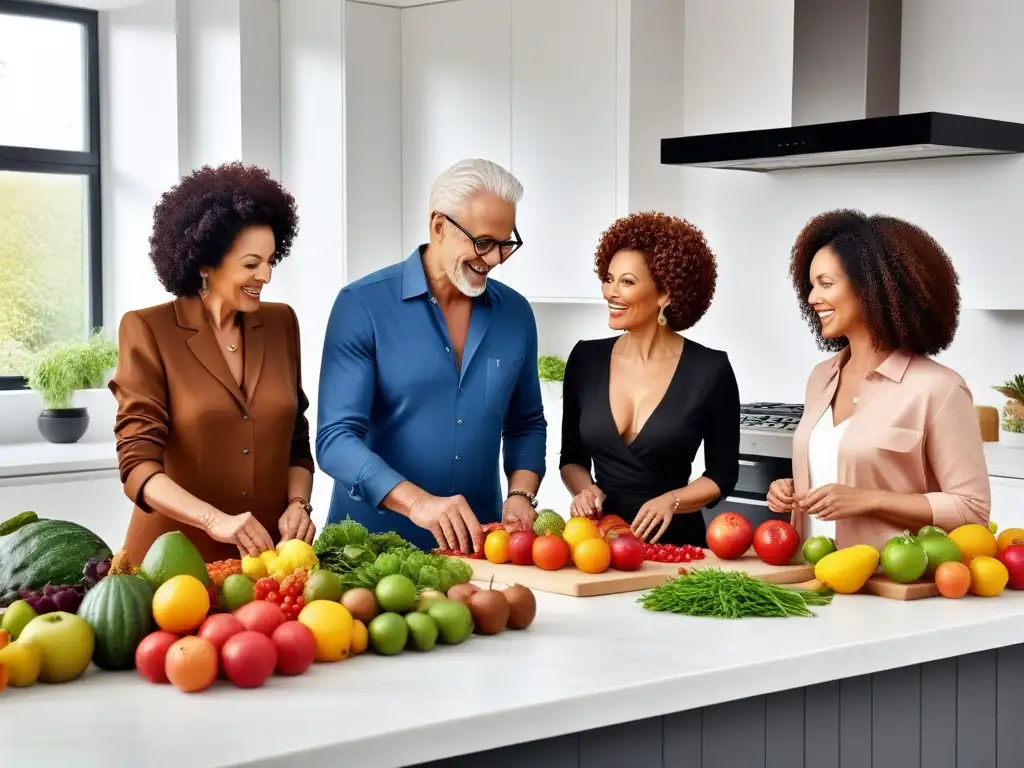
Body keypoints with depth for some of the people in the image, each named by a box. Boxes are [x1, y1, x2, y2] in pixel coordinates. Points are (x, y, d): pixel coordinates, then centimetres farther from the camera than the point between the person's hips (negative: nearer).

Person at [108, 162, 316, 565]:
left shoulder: (280, 324, 6)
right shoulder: (149, 331, -7)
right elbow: (138, 463, -14)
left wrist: (298, 504, -5)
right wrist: (215, 521, -27)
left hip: (267, 553, 3)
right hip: (176, 559, -3)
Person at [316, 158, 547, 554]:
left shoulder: (516, 313, 7)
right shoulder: (363, 305, -6)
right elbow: (336, 438, -12)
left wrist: (519, 497, 0)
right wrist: (417, 503, -25)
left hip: (478, 545, 3)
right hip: (374, 542, -3)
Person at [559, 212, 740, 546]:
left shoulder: (710, 369, -4)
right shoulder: (585, 358, 3)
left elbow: (723, 473, 3)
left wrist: (671, 501, -12)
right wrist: (584, 489, -5)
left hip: (673, 540, -2)